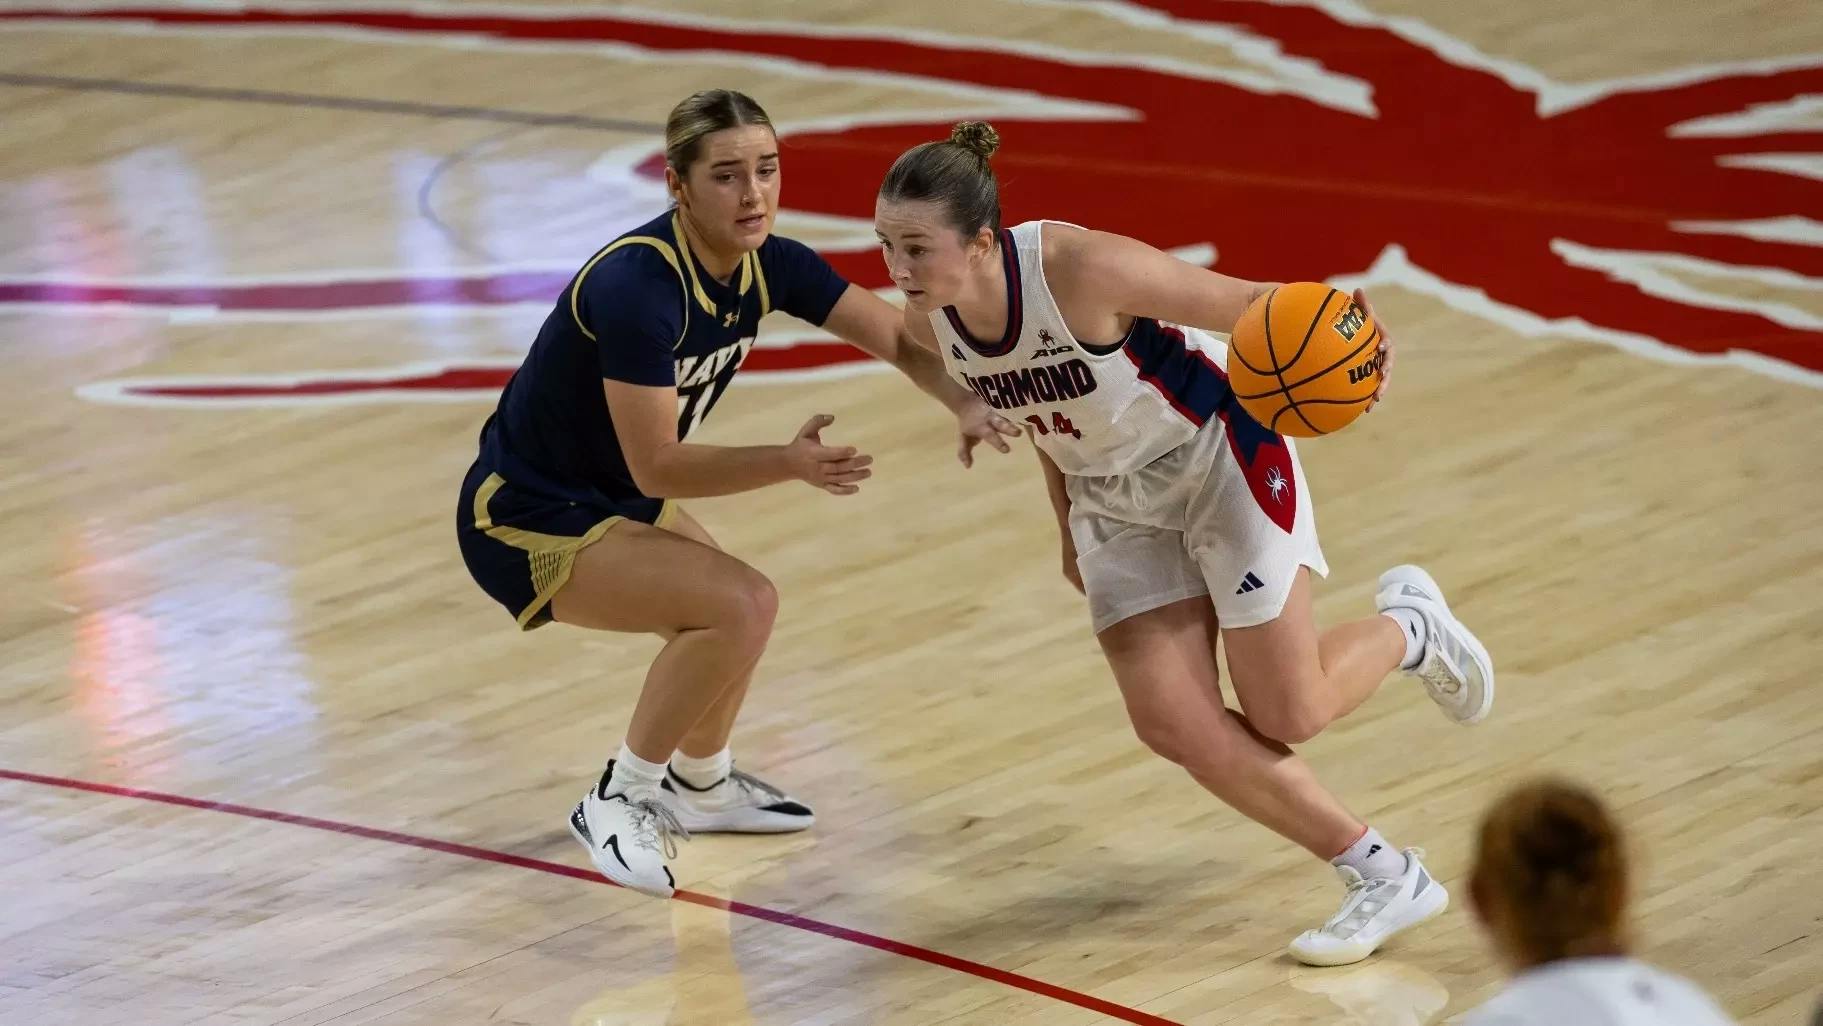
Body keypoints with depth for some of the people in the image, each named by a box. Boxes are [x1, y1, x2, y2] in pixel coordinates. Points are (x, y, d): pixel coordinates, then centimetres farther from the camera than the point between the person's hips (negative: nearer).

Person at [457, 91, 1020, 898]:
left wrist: (967, 405, -22)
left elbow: (898, 338, -3)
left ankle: (700, 786, 45)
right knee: (738, 607, -21)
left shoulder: (766, 266, -8)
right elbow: (656, 467, -29)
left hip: (608, 497, 9)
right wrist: (790, 463, -39)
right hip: (523, 523, -9)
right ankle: (619, 802, -4)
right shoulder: (637, 285, -31)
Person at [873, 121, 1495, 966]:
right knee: (1172, 725, -6)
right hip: (1116, 503, 6)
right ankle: (1388, 878, 7)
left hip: (1219, 459, -6)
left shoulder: (1081, 269, -35)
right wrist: (1070, 527, 14)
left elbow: (1247, 305, -26)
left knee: (1286, 717, -2)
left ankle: (1409, 627, 32)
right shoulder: (929, 320, -15)